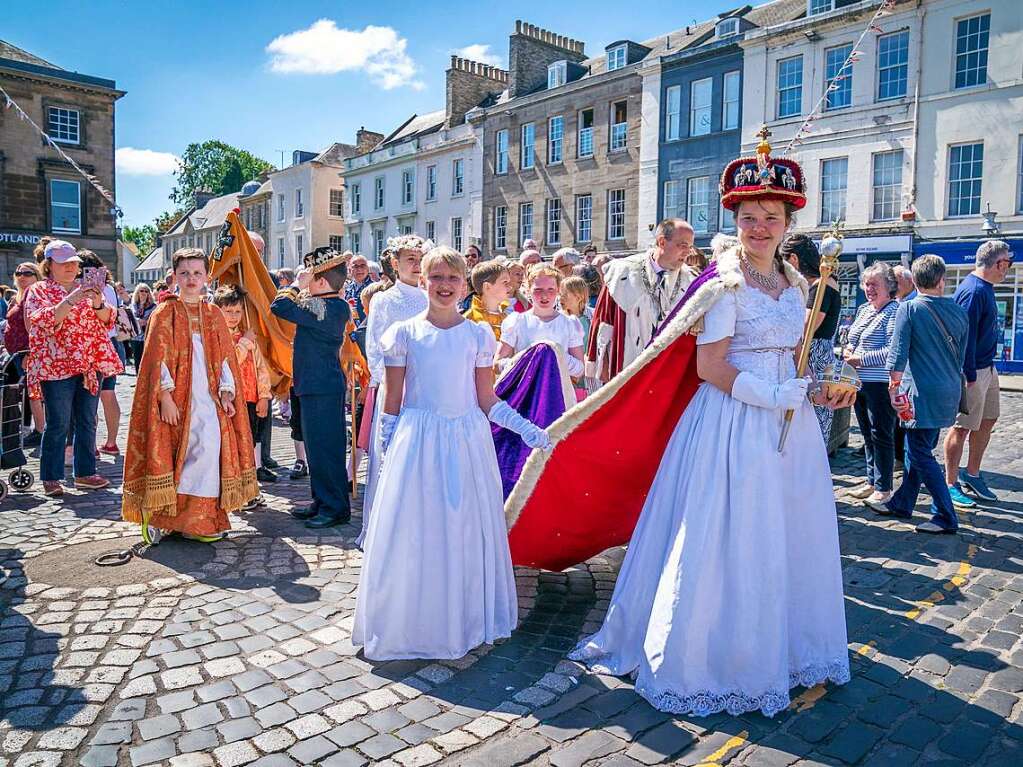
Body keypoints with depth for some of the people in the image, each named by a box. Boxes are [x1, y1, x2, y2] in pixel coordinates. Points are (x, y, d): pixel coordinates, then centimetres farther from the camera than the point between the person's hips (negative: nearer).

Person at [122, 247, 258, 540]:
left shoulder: (214, 314, 14)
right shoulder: (165, 313, 3)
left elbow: (225, 357, 11)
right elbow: (158, 358, -5)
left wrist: (226, 392, 1)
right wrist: (166, 396, -13)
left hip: (208, 397, 3)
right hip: (177, 397, -3)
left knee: (210, 445, -8)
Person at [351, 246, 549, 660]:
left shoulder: (478, 335, 4)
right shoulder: (405, 333, 1)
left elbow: (487, 400, 5)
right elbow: (392, 402, 3)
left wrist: (526, 429, -3)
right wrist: (387, 450, 2)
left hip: (467, 441, 2)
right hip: (417, 440, -1)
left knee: (467, 530, 9)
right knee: (413, 532, 3)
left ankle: (463, 619, 27)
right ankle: (411, 622, 21)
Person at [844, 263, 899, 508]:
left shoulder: (894, 311, -11)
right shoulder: (863, 309, 15)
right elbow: (851, 339, 25)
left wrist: (862, 360, -17)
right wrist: (847, 349, 3)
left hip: (881, 384, -8)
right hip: (860, 383, 9)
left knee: (881, 435, -2)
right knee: (867, 434, 15)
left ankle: (883, 488, 7)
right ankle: (872, 482, 27)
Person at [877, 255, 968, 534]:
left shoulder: (908, 308, -9)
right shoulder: (958, 312, 8)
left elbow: (898, 353, -12)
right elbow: (962, 356, 15)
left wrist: (894, 385, -4)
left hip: (923, 392, -7)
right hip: (950, 392, 7)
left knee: (920, 454, 1)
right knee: (917, 449, 16)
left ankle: (946, 516, 4)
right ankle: (902, 503, 27)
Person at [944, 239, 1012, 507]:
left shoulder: (984, 288, 12)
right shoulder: (974, 290, -19)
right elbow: (965, 334, -23)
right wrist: (969, 375, -22)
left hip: (987, 367, 10)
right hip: (972, 370, -10)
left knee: (988, 420, 17)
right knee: (962, 427, -2)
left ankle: (971, 475, 28)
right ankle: (951, 485, 8)